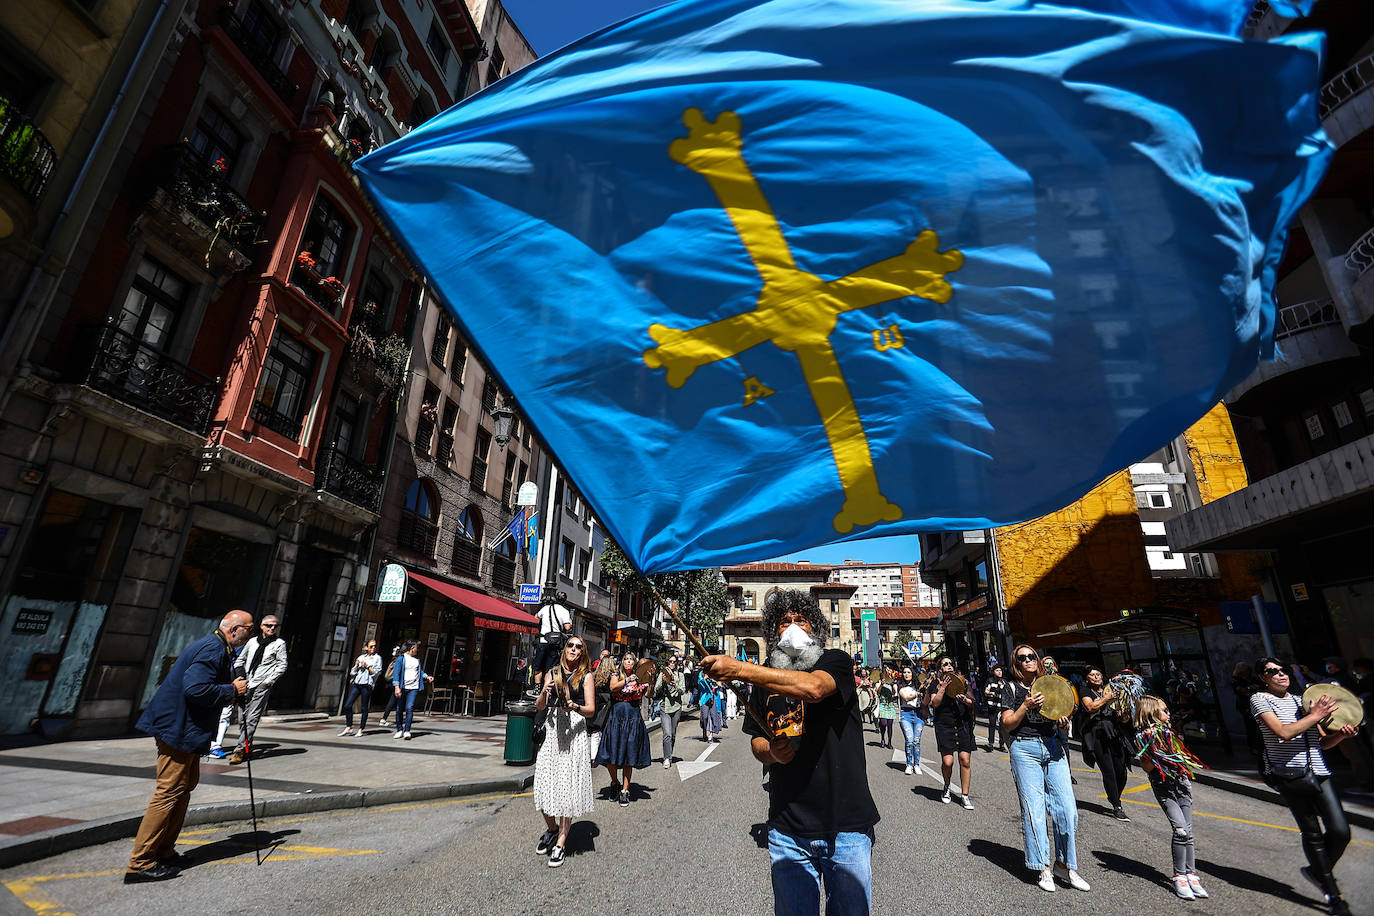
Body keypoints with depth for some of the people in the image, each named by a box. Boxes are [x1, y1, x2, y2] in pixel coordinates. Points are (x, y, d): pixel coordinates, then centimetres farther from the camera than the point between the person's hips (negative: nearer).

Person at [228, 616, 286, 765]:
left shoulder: (279, 643, -1)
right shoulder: (252, 641, 12)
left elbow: (282, 666, -3)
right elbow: (240, 660, 22)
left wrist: (268, 681, -10)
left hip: (262, 686, -5)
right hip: (246, 685, 5)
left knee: (251, 719, -8)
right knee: (242, 718, 10)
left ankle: (240, 749, -4)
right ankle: (247, 745, 24)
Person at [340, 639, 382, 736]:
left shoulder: (377, 658, 4)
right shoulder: (361, 657, 16)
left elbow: (376, 672, -3)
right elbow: (353, 672, 15)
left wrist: (367, 666, -11)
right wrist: (357, 665, -3)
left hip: (367, 685, -4)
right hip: (356, 683, 4)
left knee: (364, 708, -1)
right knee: (347, 705, -3)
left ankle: (360, 730, 9)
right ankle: (349, 728, 10)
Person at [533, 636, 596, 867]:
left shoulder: (585, 676, 4)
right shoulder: (553, 673, 12)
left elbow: (591, 709, -1)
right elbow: (539, 706, 9)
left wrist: (575, 707, -20)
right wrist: (544, 693, -11)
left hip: (574, 731, -3)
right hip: (552, 729, 3)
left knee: (568, 785, -3)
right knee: (544, 781, 3)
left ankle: (561, 842, 8)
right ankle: (551, 829, 28)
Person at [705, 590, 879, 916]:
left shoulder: (835, 661, -7)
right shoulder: (766, 679, 8)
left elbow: (813, 687, -30)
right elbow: (756, 742, 13)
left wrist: (739, 669, -33)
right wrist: (772, 752, -11)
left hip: (846, 825, -3)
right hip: (788, 830, 3)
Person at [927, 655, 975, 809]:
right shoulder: (936, 683, 4)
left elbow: (971, 704, 13)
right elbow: (935, 703, -7)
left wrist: (965, 699, -9)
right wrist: (943, 687, -14)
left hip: (963, 725, 3)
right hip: (944, 725, -3)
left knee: (965, 760, -4)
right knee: (947, 761, -8)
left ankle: (964, 795, 11)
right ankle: (947, 788, 21)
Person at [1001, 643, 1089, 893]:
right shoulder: (1012, 688, 2)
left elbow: (1061, 716, 18)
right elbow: (1007, 725, -2)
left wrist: (1063, 725, -5)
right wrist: (1026, 706, -15)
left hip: (1053, 747, 4)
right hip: (1025, 748, -4)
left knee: (1067, 807, -1)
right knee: (1033, 809, -2)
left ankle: (1065, 865, 15)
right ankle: (1044, 869, 11)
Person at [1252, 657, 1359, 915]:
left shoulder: (1302, 700, 17)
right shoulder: (1260, 699, -4)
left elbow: (1322, 742, 18)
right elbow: (1283, 732, -17)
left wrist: (1341, 733, -1)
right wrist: (1316, 715, -11)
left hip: (1319, 772, 5)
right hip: (1291, 775, -5)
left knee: (1341, 831, -1)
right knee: (1312, 834, 3)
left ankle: (1318, 871, 26)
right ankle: (1332, 894, 20)